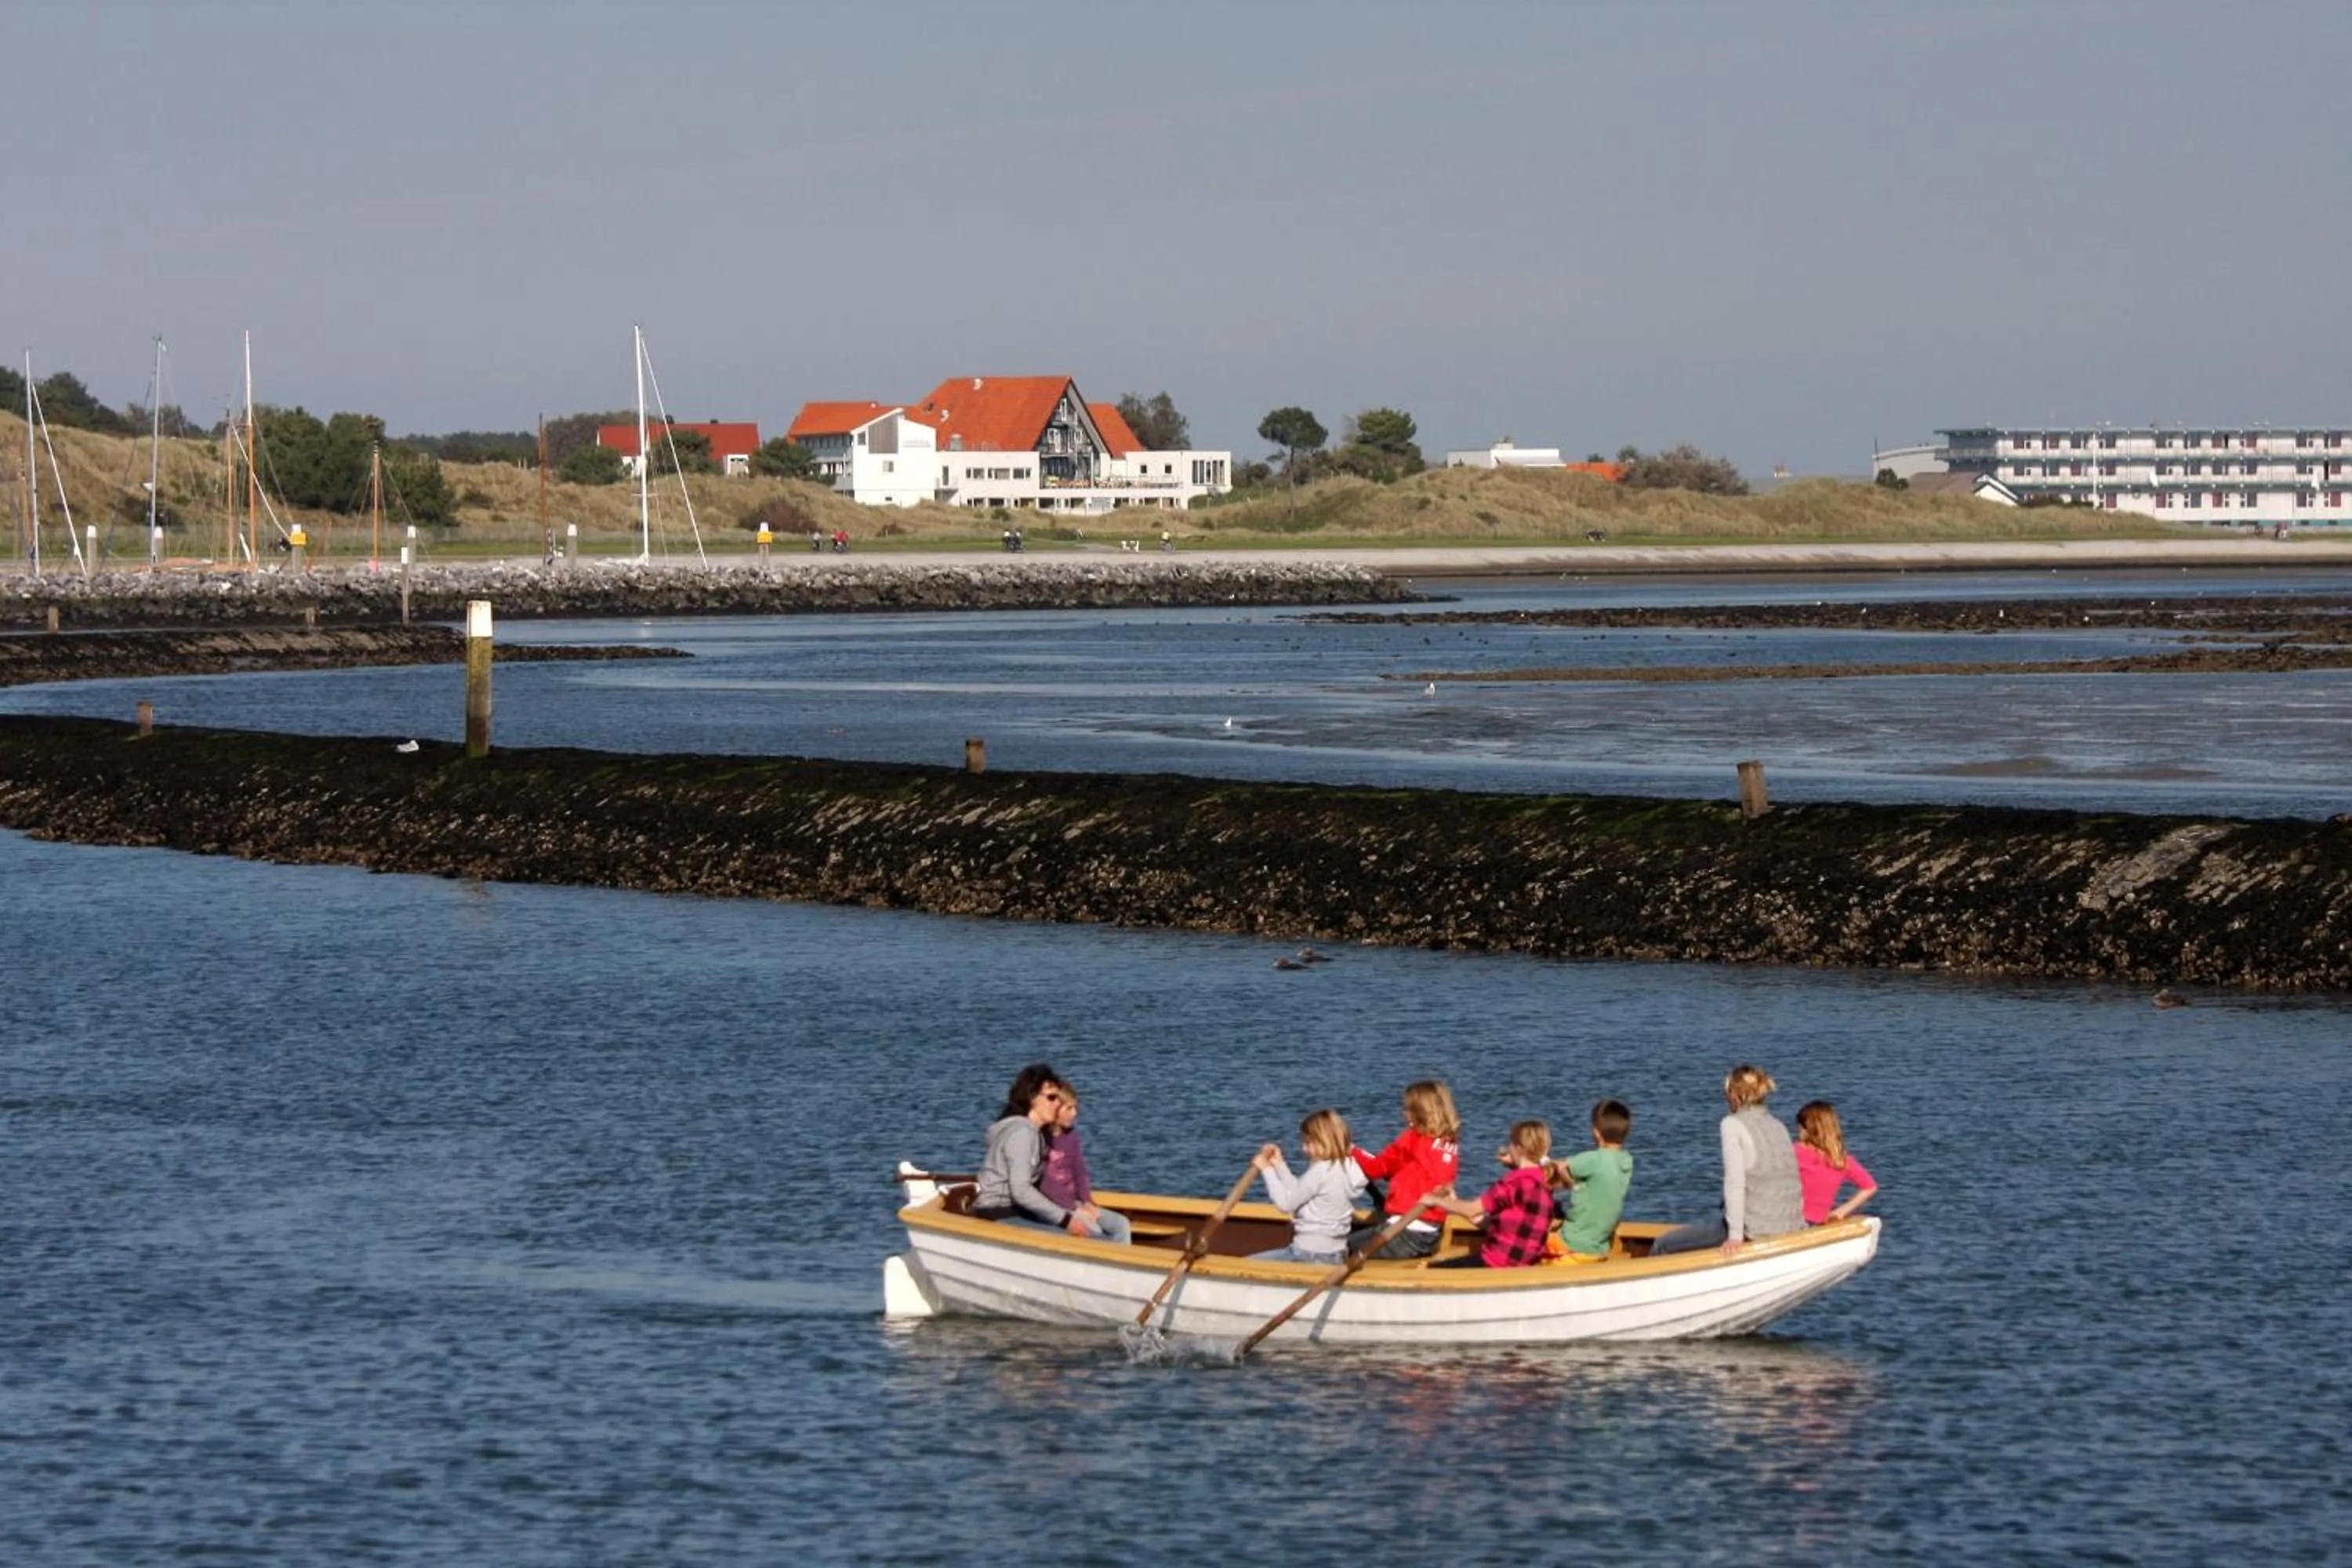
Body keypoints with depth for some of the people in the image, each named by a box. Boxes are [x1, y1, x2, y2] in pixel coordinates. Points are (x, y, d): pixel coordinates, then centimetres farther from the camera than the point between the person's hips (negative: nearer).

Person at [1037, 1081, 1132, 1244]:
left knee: (1121, 1225, -7)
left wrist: (1087, 1202, -4)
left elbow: (1080, 1173, 14)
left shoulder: (1070, 1136, 12)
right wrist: (1075, 1208, -17)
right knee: (1092, 1230, -28)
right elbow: (1042, 1184, -17)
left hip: (1073, 1203, 8)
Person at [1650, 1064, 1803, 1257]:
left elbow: (1735, 1182, -16)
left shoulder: (1733, 1125, -6)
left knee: (1661, 1247, 4)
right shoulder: (1778, 1126, 13)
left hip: (1755, 1227, -8)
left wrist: (1735, 1235, -18)